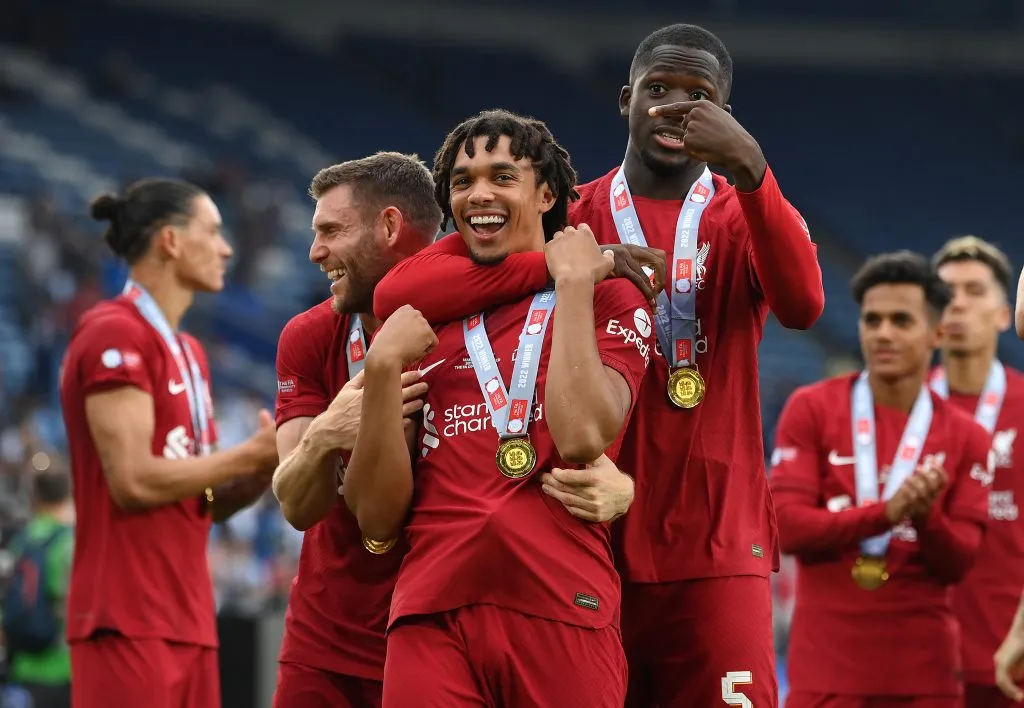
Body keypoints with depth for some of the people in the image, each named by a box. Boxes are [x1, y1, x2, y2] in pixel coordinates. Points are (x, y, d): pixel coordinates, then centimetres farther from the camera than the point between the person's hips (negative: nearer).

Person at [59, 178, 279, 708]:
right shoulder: (114, 335, -10)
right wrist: (251, 454, -12)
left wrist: (264, 467, 2)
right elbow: (134, 481, -19)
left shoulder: (188, 352, 19)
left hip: (187, 619, 9)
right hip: (129, 623, -9)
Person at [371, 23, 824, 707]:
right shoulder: (568, 218, 8)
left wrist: (748, 165, -27)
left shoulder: (746, 214, 10)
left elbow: (802, 306, -14)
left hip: (715, 553, 0)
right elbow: (398, 293, -6)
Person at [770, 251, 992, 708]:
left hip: (924, 669, 2)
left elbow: (957, 563, 0)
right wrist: (887, 512, -20)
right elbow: (787, 525, -8)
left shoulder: (965, 438, 5)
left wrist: (925, 515, -21)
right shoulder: (811, 410, 1)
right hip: (827, 666, -2)